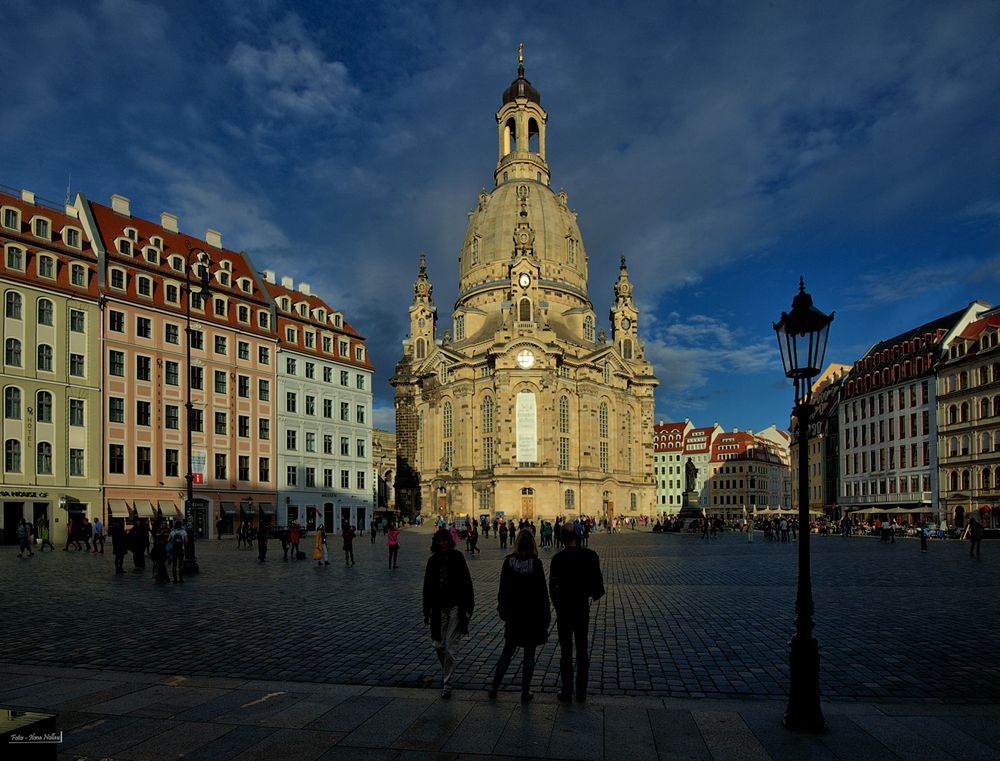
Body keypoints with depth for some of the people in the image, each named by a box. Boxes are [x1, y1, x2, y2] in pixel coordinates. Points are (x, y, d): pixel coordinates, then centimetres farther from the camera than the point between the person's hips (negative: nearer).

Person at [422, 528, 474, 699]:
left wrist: (468, 607, -8)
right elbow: (427, 586, 8)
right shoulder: (433, 560, 3)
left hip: (455, 606, -3)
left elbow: (466, 583, -5)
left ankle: (447, 683, 7)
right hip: (439, 608, 4)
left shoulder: (457, 558, -6)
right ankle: (446, 671, 37)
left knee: (451, 647, -3)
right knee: (438, 645, 9)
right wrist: (426, 611, 9)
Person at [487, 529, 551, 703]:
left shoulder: (508, 562, -7)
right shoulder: (536, 564, -13)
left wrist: (502, 609, 13)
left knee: (507, 651, 17)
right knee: (529, 654, 8)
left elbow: (503, 589, 1)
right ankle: (525, 692, 13)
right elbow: (542, 591, -9)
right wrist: (546, 615, 0)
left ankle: (494, 687, 19)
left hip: (513, 614, 2)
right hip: (533, 615, -2)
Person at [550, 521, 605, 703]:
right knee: (582, 650, 12)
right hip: (583, 608, 2)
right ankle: (581, 692, 18)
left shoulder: (558, 558, -14)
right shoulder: (591, 555, -8)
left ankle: (567, 692, 12)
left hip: (564, 608, -2)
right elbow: (598, 581, -3)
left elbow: (552, 587, -10)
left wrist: (556, 606, 6)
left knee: (566, 651, 7)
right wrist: (594, 594, 16)